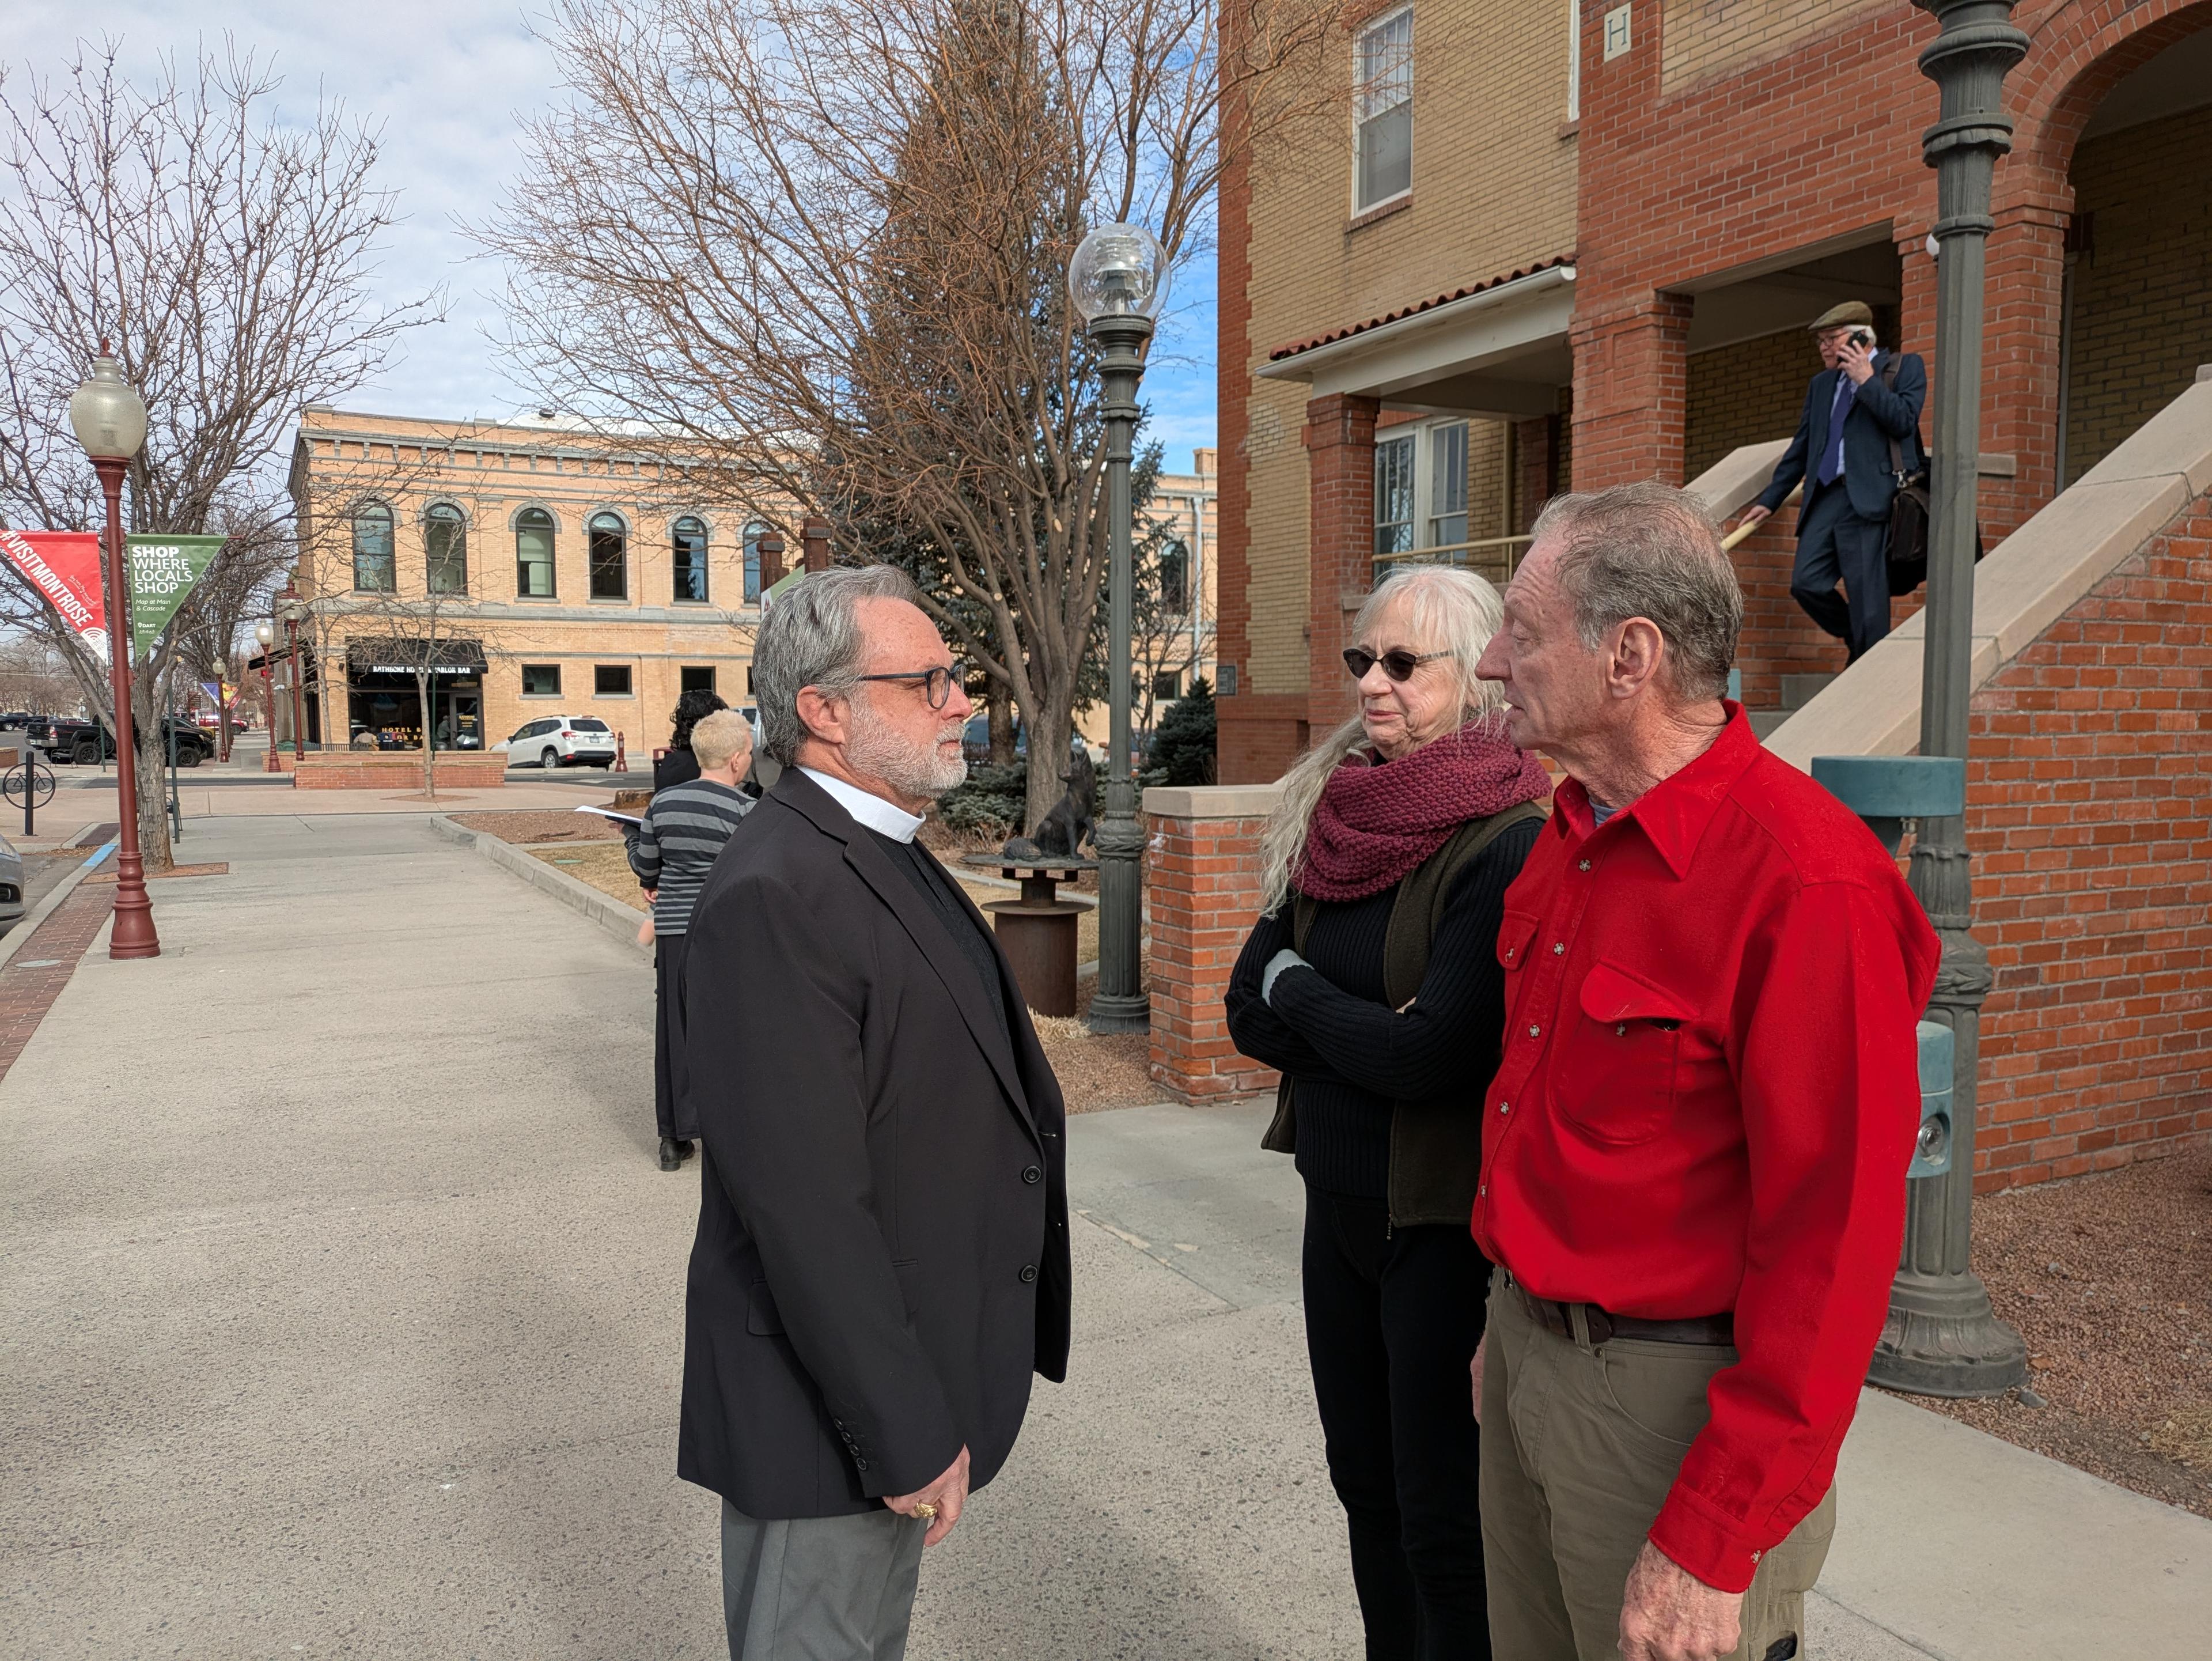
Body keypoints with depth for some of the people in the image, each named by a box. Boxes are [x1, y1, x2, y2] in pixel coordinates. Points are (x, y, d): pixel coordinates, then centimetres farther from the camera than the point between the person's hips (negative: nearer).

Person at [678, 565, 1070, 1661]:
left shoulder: (889, 859, 8)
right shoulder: (776, 895, -25)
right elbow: (804, 1204, -27)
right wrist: (906, 1434, -22)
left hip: (910, 1372, 9)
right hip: (834, 1408, -9)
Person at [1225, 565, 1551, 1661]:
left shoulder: (1507, 841, -18)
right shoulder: (1331, 821, 4)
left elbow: (1433, 1051, -24)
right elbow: (1249, 1013, 3)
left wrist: (1299, 991, -9)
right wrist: (1364, 1030, -15)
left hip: (1447, 1224, -7)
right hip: (1339, 1201, 7)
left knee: (1444, 1519, 7)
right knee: (1367, 1488, 21)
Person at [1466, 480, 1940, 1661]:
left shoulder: (1807, 884, -23)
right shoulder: (1574, 832, 4)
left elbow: (1831, 1241, -22)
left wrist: (1711, 1544, -19)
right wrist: (1514, 1318, 17)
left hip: (1669, 1390, -8)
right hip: (1533, 1347, 8)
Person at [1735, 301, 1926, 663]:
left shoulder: (1905, 367, 8)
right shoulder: (1821, 384, 24)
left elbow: (1904, 421, -8)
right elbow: (1801, 448, 27)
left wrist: (1866, 380, -6)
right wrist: (1770, 499, 23)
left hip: (1869, 497, -6)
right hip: (1825, 498, 6)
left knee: (1867, 599, -9)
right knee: (1806, 583, -6)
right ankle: (1859, 643, 16)